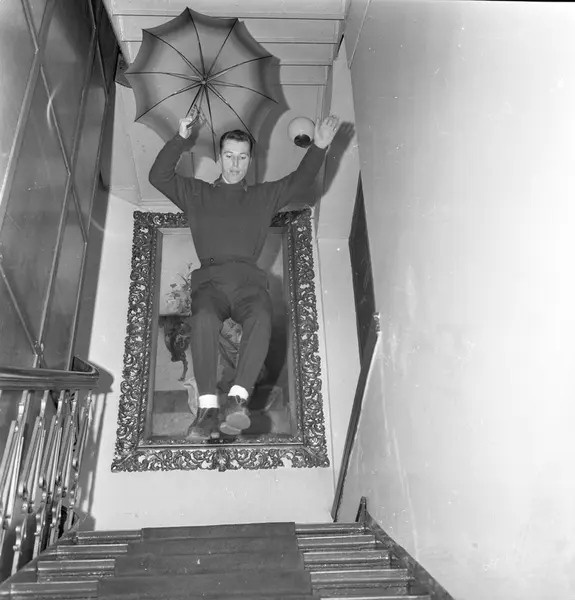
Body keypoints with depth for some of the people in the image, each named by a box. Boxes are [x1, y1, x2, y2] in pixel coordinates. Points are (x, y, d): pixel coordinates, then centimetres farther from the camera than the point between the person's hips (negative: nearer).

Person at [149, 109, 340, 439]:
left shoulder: (264, 196, 28)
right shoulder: (197, 193, 26)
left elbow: (301, 180, 23)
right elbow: (159, 176, 17)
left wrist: (319, 147, 9)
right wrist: (181, 139, 7)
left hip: (249, 280, 1)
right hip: (210, 279, 0)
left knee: (261, 319, -35)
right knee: (204, 319, -36)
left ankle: (238, 398, -43)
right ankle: (208, 407, -40)